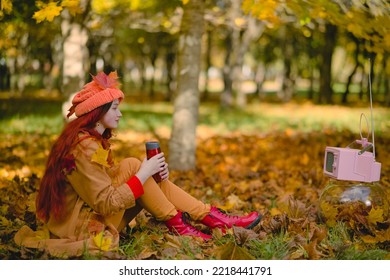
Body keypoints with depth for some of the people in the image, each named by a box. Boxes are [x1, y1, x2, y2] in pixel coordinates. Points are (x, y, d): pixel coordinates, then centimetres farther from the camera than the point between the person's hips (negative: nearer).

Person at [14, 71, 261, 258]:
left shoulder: (93, 138, 8)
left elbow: (116, 180, 11)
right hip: (82, 226, -10)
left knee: (154, 179, 4)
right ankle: (175, 223, -7)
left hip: (94, 214, 10)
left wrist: (152, 172, -5)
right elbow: (107, 204, -26)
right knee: (131, 165, -20)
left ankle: (213, 217, -2)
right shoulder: (84, 148, -23)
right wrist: (143, 173, -21)